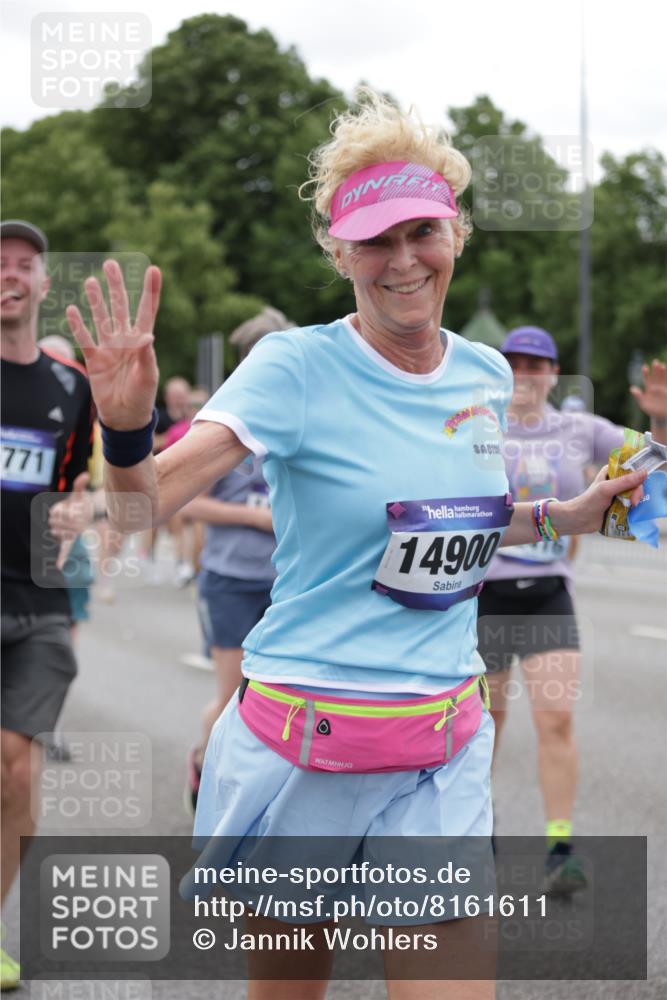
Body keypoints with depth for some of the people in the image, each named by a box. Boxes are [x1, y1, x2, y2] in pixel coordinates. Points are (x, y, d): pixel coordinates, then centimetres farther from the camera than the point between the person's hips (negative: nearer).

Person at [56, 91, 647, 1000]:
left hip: (446, 756, 4)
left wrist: (561, 517, 13)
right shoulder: (297, 368, -10)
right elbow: (142, 513, -20)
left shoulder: (488, 375, 6)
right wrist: (126, 427, -38)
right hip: (302, 745, -4)